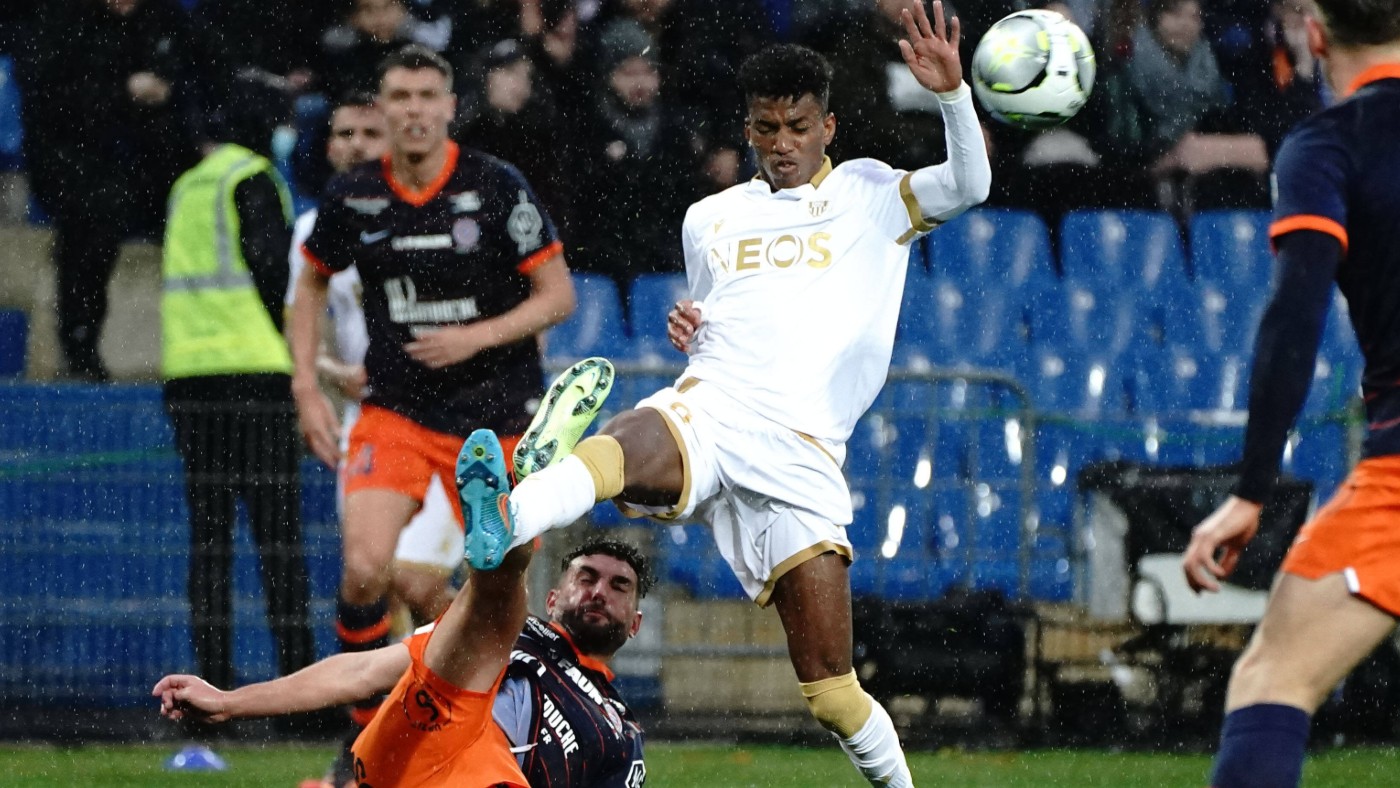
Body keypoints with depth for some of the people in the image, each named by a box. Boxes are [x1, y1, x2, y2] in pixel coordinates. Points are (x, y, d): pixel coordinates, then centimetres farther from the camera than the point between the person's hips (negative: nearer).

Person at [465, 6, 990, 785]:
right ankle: (502, 530, -67)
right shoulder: (711, 218, 24)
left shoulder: (870, 195, 15)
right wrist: (685, 329, 11)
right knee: (616, 451, -39)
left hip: (800, 449, -2)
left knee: (832, 689, -8)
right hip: (709, 404, 2)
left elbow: (970, 184, 1)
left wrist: (953, 91, -14)